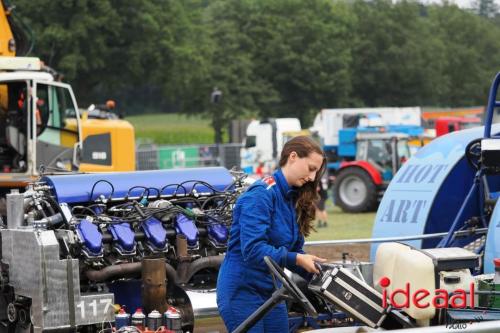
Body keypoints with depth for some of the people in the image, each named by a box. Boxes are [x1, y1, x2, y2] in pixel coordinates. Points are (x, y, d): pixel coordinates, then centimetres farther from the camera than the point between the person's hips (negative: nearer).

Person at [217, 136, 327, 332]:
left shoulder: (293, 199, 10)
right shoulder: (261, 194, -17)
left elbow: (294, 250, 10)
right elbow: (252, 249, -26)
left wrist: (317, 272, -6)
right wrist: (296, 259, -26)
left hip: (271, 291, 9)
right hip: (242, 290, -9)